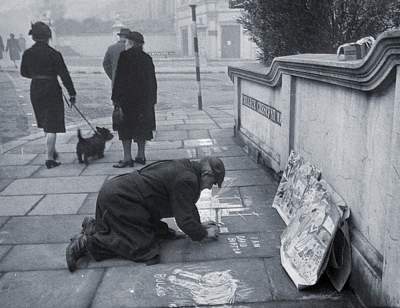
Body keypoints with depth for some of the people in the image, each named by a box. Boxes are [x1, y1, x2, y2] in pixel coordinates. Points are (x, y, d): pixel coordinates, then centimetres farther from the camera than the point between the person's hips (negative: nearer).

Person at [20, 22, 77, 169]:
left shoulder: (27, 53, 0)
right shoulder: (54, 54, -14)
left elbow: (24, 72, 13)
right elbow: (64, 75, -12)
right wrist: (72, 93, -6)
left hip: (35, 90, 6)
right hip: (52, 90, -5)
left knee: (45, 124, 22)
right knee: (52, 126, 0)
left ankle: (52, 151, 36)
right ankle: (50, 158, 0)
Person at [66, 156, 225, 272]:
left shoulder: (184, 167, 14)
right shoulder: (186, 180, -18)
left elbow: (187, 206, 28)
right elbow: (184, 220, -17)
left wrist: (198, 225, 23)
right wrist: (204, 234, -2)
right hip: (118, 200, -11)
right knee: (142, 246, -14)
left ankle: (94, 227, 17)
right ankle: (87, 242, -14)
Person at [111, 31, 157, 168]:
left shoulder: (125, 56, -9)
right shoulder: (147, 58, 8)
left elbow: (119, 78, -12)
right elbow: (152, 80, 11)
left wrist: (115, 97, -7)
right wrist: (152, 99, 16)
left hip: (127, 98, -6)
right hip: (145, 99, 6)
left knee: (126, 127, 0)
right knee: (142, 126, 12)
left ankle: (127, 158, -1)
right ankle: (141, 155, 18)